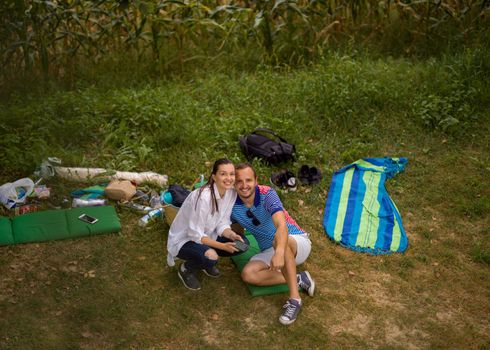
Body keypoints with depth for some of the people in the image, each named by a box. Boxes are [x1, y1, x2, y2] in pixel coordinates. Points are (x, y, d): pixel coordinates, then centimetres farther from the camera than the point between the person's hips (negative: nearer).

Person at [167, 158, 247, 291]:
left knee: (241, 244, -10)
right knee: (211, 257, -34)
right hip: (183, 239, -7)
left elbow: (222, 223, -2)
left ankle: (207, 261, 12)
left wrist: (232, 235, -22)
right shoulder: (203, 197, -32)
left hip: (206, 236, 7)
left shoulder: (231, 193, -11)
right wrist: (222, 246, -30)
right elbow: (195, 234, -27)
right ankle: (186, 268, -1)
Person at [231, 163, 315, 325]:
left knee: (280, 240, -40)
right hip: (270, 251, 5)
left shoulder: (267, 194, -25)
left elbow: (282, 225, -41)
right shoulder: (233, 205, -8)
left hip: (297, 242, -5)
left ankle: (294, 299, -36)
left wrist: (279, 252, -58)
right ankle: (299, 280, -13)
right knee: (248, 274, -23)